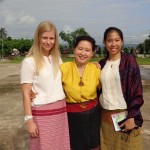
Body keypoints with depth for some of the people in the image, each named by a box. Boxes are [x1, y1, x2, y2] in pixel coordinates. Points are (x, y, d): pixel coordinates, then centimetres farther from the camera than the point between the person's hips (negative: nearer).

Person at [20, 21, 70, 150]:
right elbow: (26, 94, -9)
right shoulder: (29, 62, -9)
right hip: (41, 113, -5)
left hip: (60, 111, 5)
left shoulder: (57, 59, 9)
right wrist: (29, 119, -13)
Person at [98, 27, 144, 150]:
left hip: (125, 115, -3)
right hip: (105, 116, 4)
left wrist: (132, 117, -13)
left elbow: (137, 90, -9)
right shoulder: (101, 64, 6)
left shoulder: (129, 61, -6)